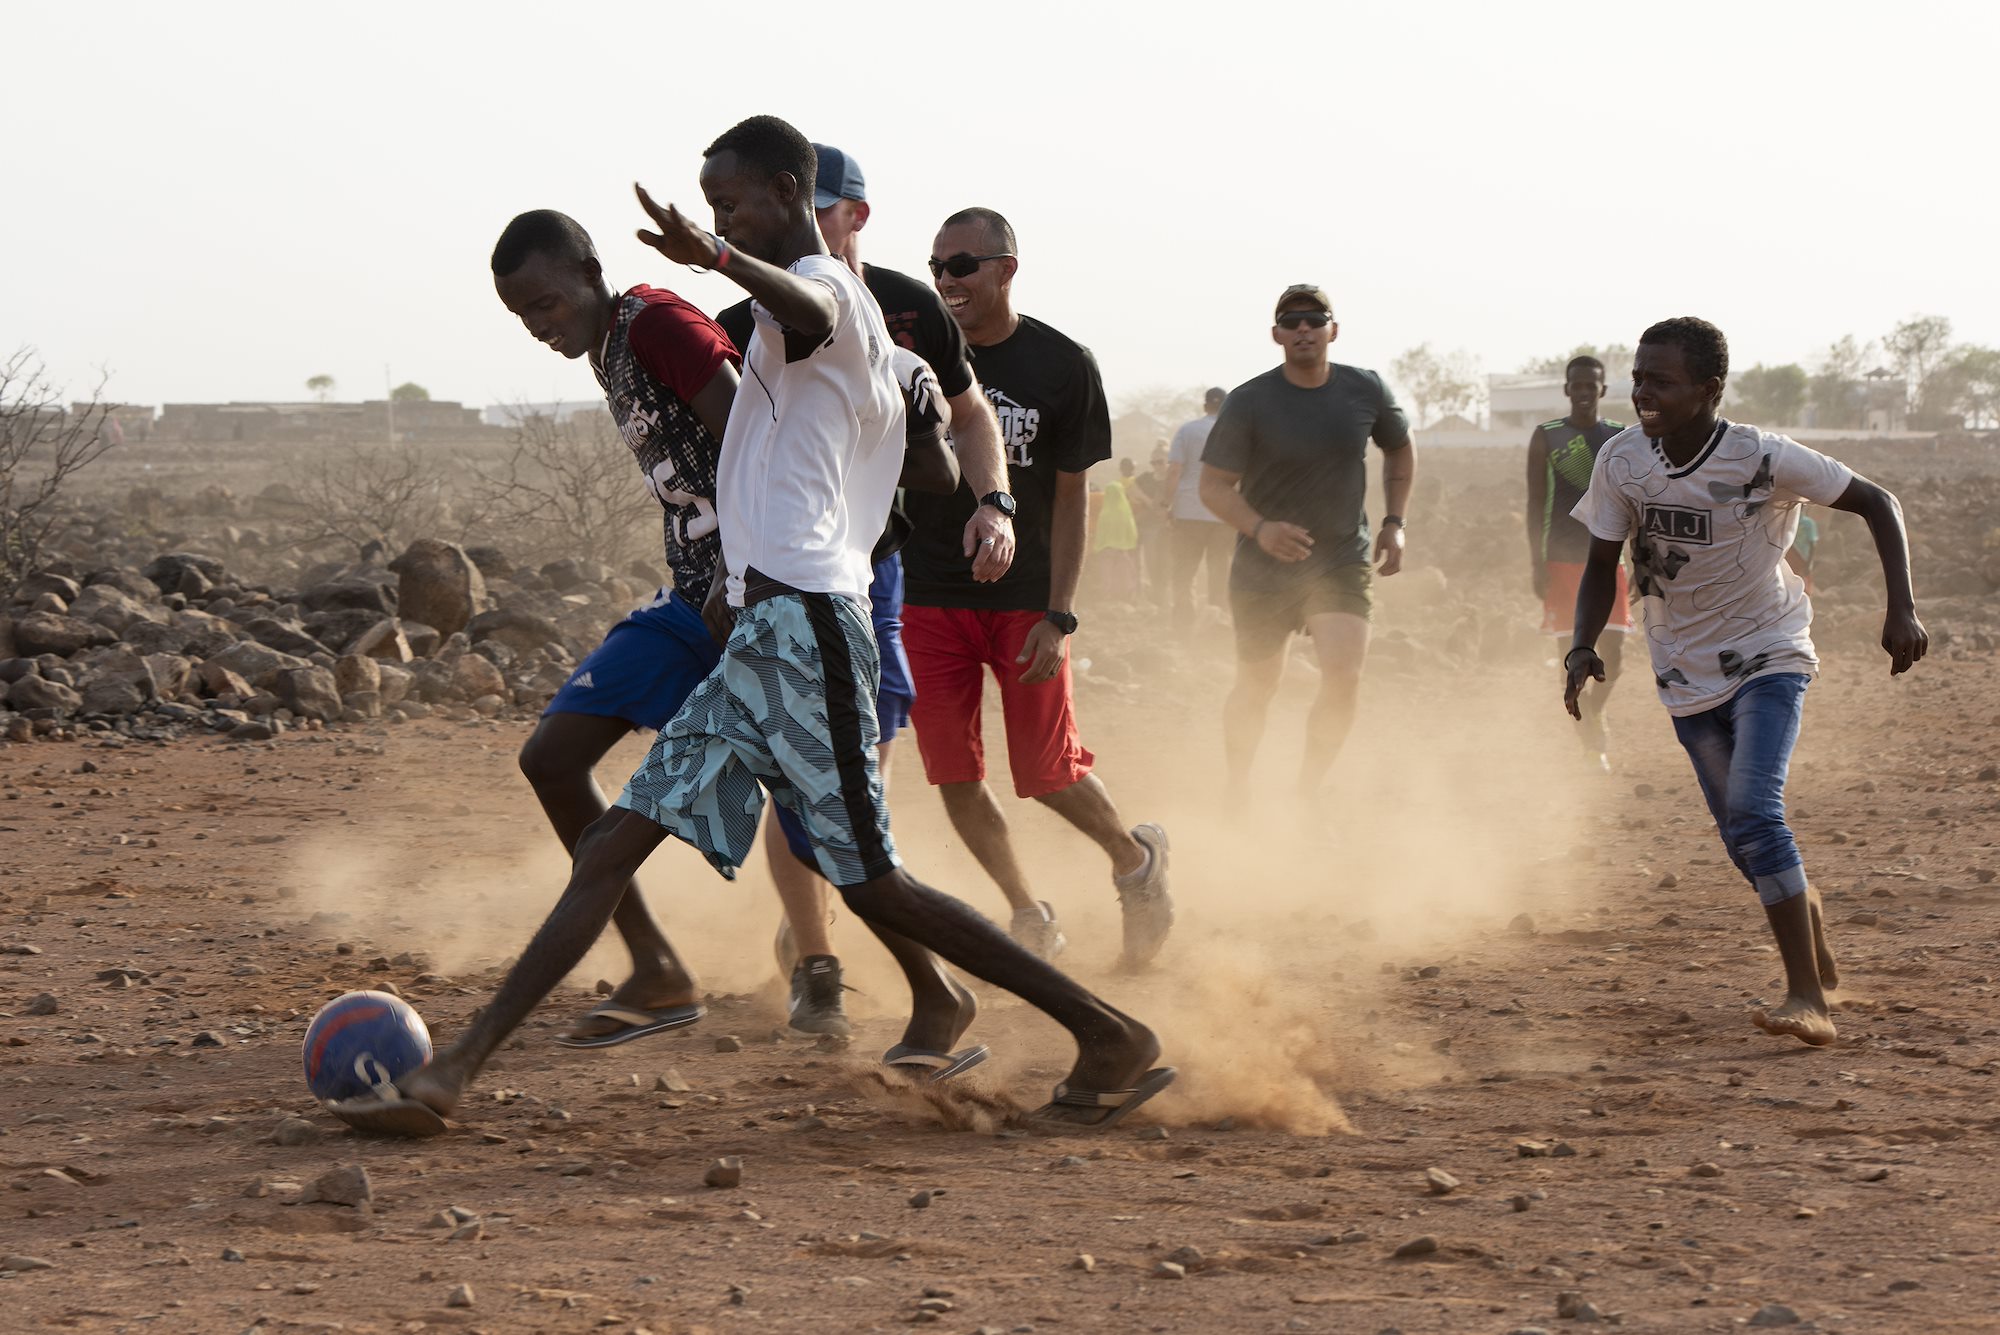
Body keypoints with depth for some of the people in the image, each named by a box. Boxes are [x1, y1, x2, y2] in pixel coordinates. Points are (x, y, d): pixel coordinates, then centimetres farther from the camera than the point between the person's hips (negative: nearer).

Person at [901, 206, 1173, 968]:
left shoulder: (1063, 366, -5)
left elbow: (1071, 499, -3)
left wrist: (1058, 617, -8)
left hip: (1025, 598, -2)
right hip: (927, 596, 2)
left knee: (1047, 774, -4)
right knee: (953, 775, -1)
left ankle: (1134, 856, 26)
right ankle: (1028, 917, 17)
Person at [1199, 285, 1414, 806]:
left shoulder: (1366, 391, -3)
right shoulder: (1249, 402, -12)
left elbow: (1400, 448, 17)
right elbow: (1213, 486, -11)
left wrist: (1394, 522, 9)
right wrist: (1259, 529, -29)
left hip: (1343, 562, 1)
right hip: (1263, 567, -1)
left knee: (1344, 678, -17)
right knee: (1256, 687, 9)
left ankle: (1307, 796, 0)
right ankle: (1237, 792, 33)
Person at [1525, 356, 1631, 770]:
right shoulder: (1546, 437, 1)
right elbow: (1536, 504, 0)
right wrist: (1537, 564, -7)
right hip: (1563, 561, -2)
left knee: (1614, 653, -5)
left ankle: (1594, 710, 25)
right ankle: (1589, 741, 7)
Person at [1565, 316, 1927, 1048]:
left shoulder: (1764, 458, -22)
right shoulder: (1621, 460, -10)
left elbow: (1877, 502, -12)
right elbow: (1602, 563, 1)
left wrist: (1902, 610, -21)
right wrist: (1583, 646, -16)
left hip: (1768, 658, -5)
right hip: (1686, 672, 5)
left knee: (1754, 811, -22)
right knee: (1740, 833, 8)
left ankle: (1807, 998, -20)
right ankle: (1810, 930, 35)